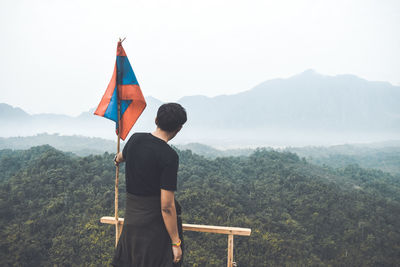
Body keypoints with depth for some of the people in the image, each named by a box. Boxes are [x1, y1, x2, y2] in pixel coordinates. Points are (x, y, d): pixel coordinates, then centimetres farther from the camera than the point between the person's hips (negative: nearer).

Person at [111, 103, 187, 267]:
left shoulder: (135, 139, 0)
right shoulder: (169, 156, -20)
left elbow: (122, 156, 27)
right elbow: (167, 206, -21)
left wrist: (118, 158, 52)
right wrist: (176, 242, -11)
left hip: (131, 218, 6)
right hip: (155, 224, -6)